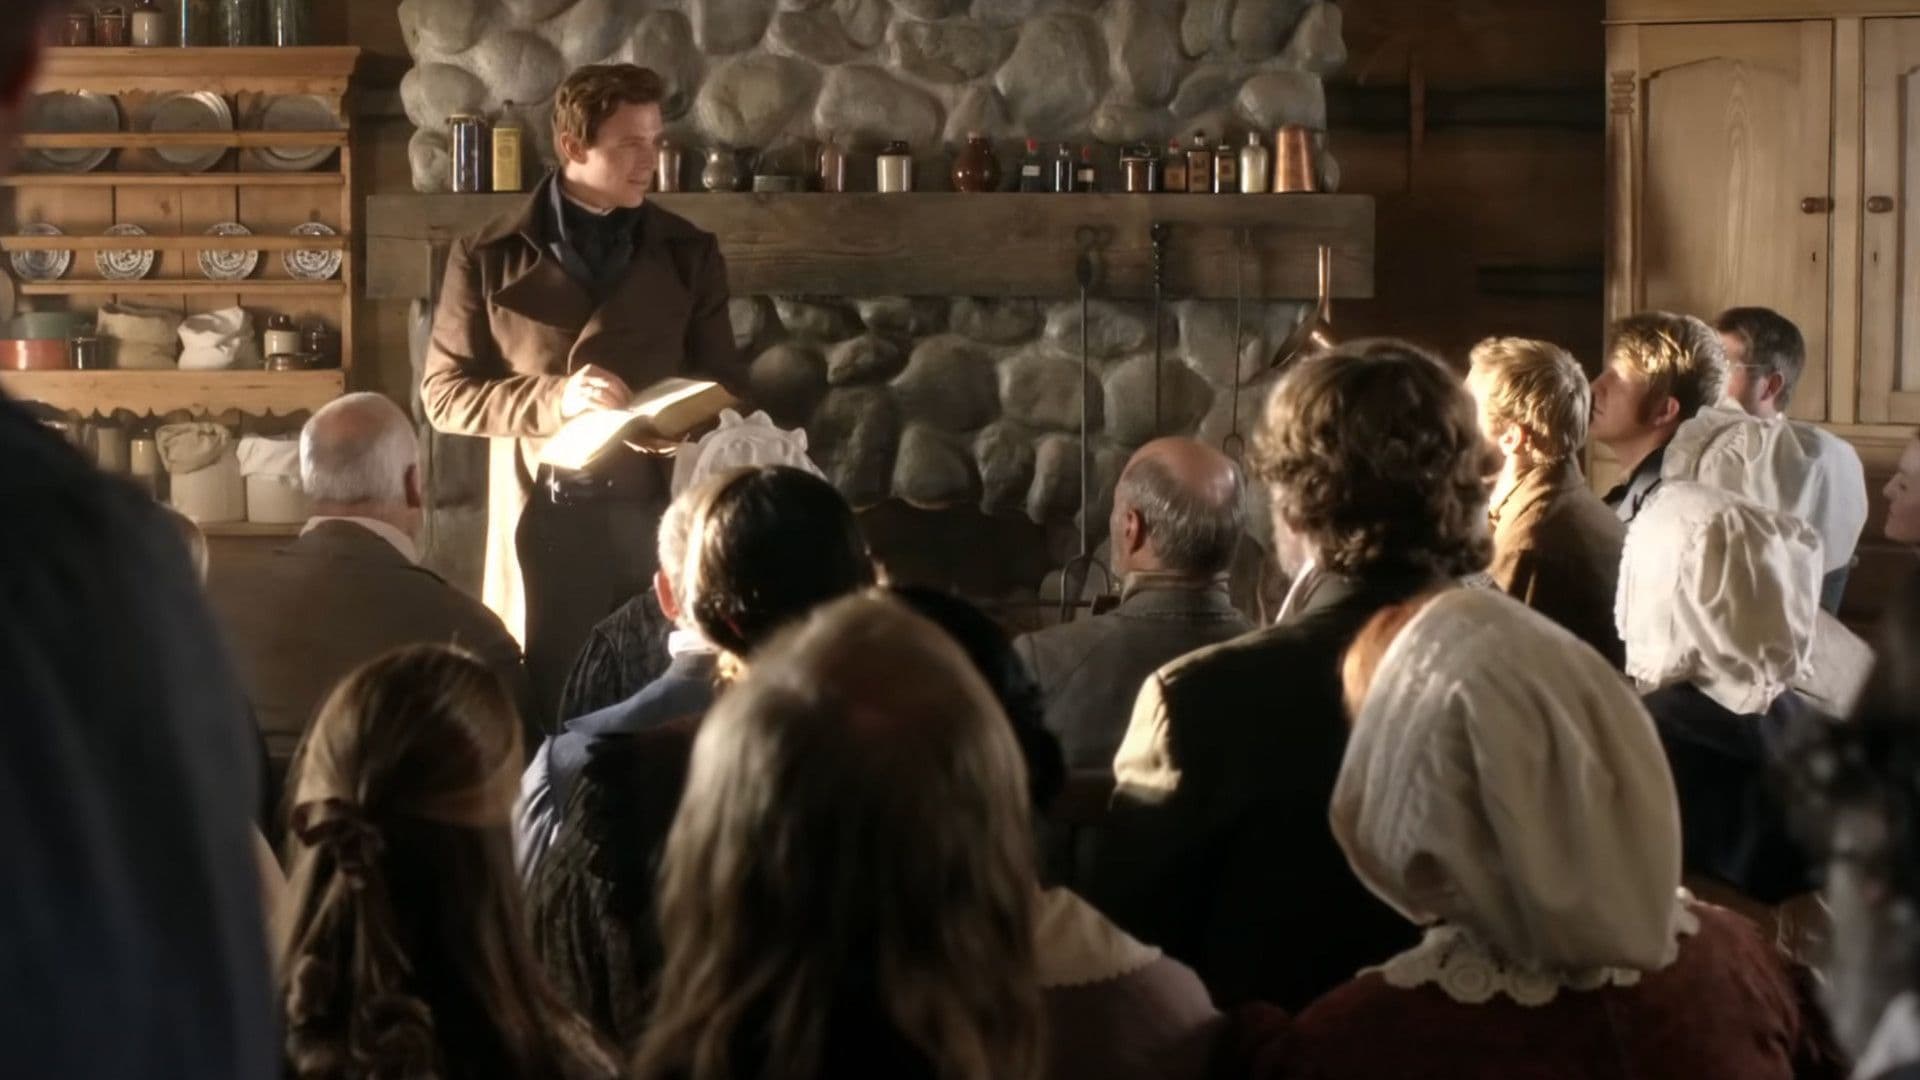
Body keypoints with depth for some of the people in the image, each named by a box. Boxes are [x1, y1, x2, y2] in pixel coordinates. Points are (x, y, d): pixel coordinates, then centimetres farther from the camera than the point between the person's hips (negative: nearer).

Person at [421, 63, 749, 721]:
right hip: (542, 518, -2)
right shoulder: (489, 260, 2)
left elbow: (725, 382, 15)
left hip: (656, 513, 2)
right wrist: (554, 397, -13)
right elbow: (444, 393, 1)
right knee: (546, 709, 1)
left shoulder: (689, 254, 9)